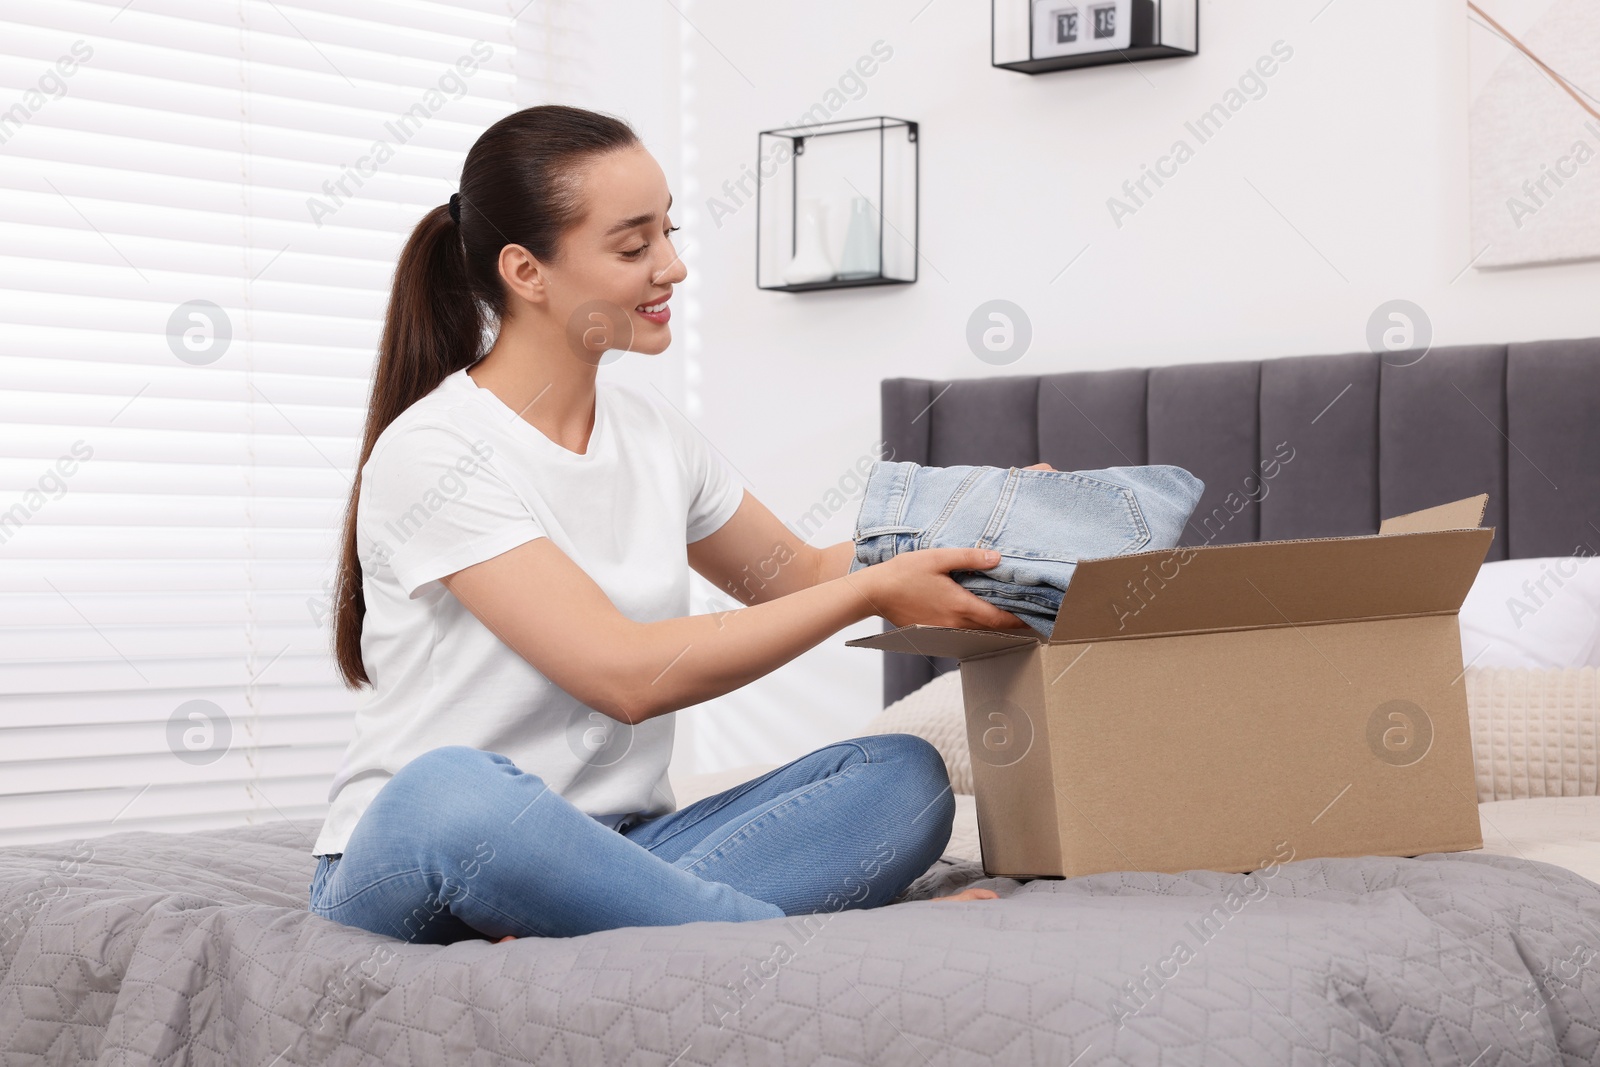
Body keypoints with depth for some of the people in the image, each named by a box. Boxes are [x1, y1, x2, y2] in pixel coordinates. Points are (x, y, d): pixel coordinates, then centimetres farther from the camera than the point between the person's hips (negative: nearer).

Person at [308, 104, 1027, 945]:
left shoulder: (653, 432, 9)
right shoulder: (434, 454, -13)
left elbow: (794, 576, 25)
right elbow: (626, 676, -21)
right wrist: (871, 591, -17)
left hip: (606, 850, 7)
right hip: (408, 868, -7)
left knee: (903, 775, -15)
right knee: (451, 791, -43)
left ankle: (565, 946, -31)